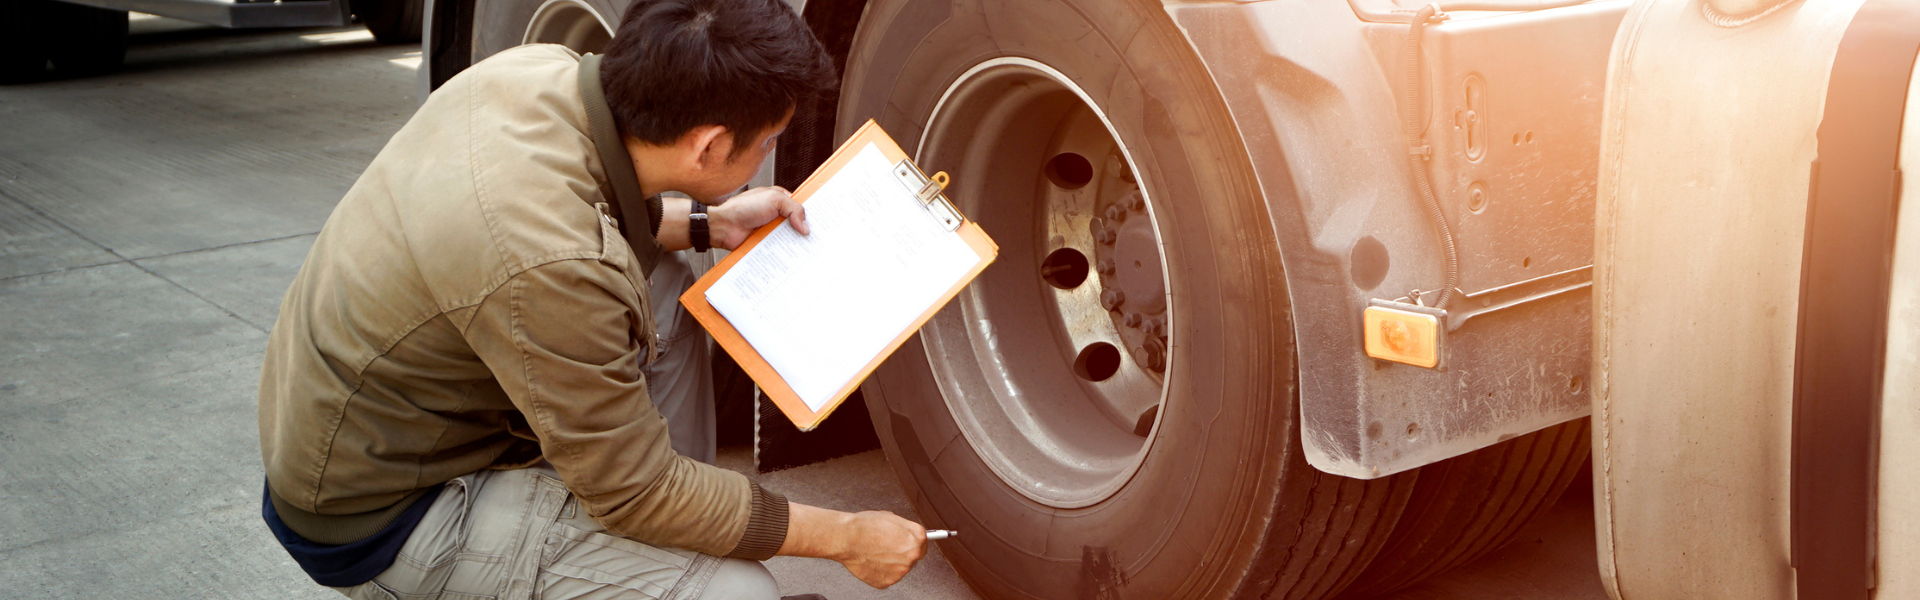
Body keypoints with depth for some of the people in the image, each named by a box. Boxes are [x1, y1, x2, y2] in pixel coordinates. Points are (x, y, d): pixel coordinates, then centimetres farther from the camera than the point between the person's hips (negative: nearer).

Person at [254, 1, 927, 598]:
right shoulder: (551, 270, -35)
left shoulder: (539, 69, -12)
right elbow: (638, 496, -23)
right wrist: (846, 537, -14)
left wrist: (707, 223, 9)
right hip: (378, 517, -9)